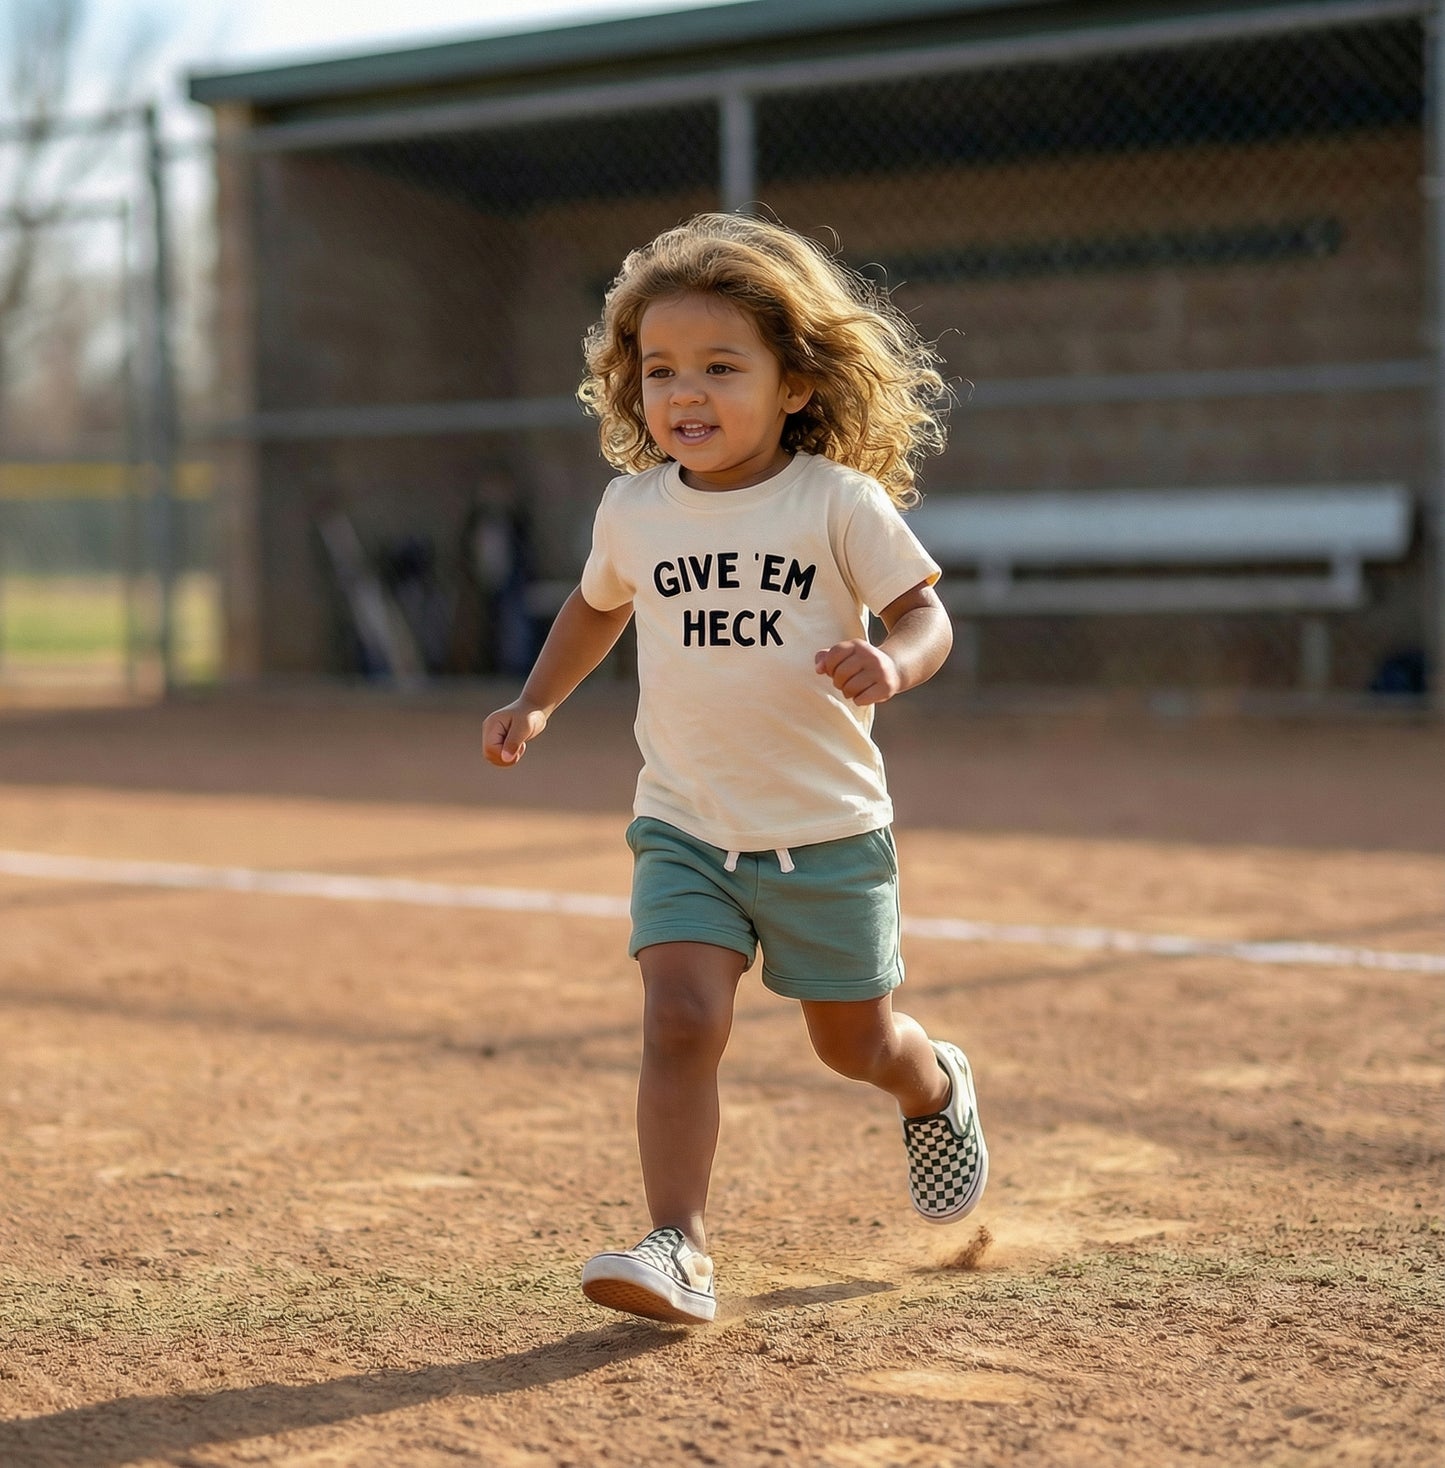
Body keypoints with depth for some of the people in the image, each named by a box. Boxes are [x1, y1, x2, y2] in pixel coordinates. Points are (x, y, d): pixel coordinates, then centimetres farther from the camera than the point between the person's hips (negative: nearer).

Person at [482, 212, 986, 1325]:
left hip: (828, 829, -2)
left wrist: (892, 666, -30)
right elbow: (598, 607, 21)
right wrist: (537, 703, 11)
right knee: (681, 1022, -18)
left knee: (855, 1043, 14)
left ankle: (937, 1089, 48)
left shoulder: (839, 502, -10)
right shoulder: (634, 509, 1)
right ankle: (678, 1251, -15)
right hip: (685, 829, 2)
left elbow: (926, 613, -8)